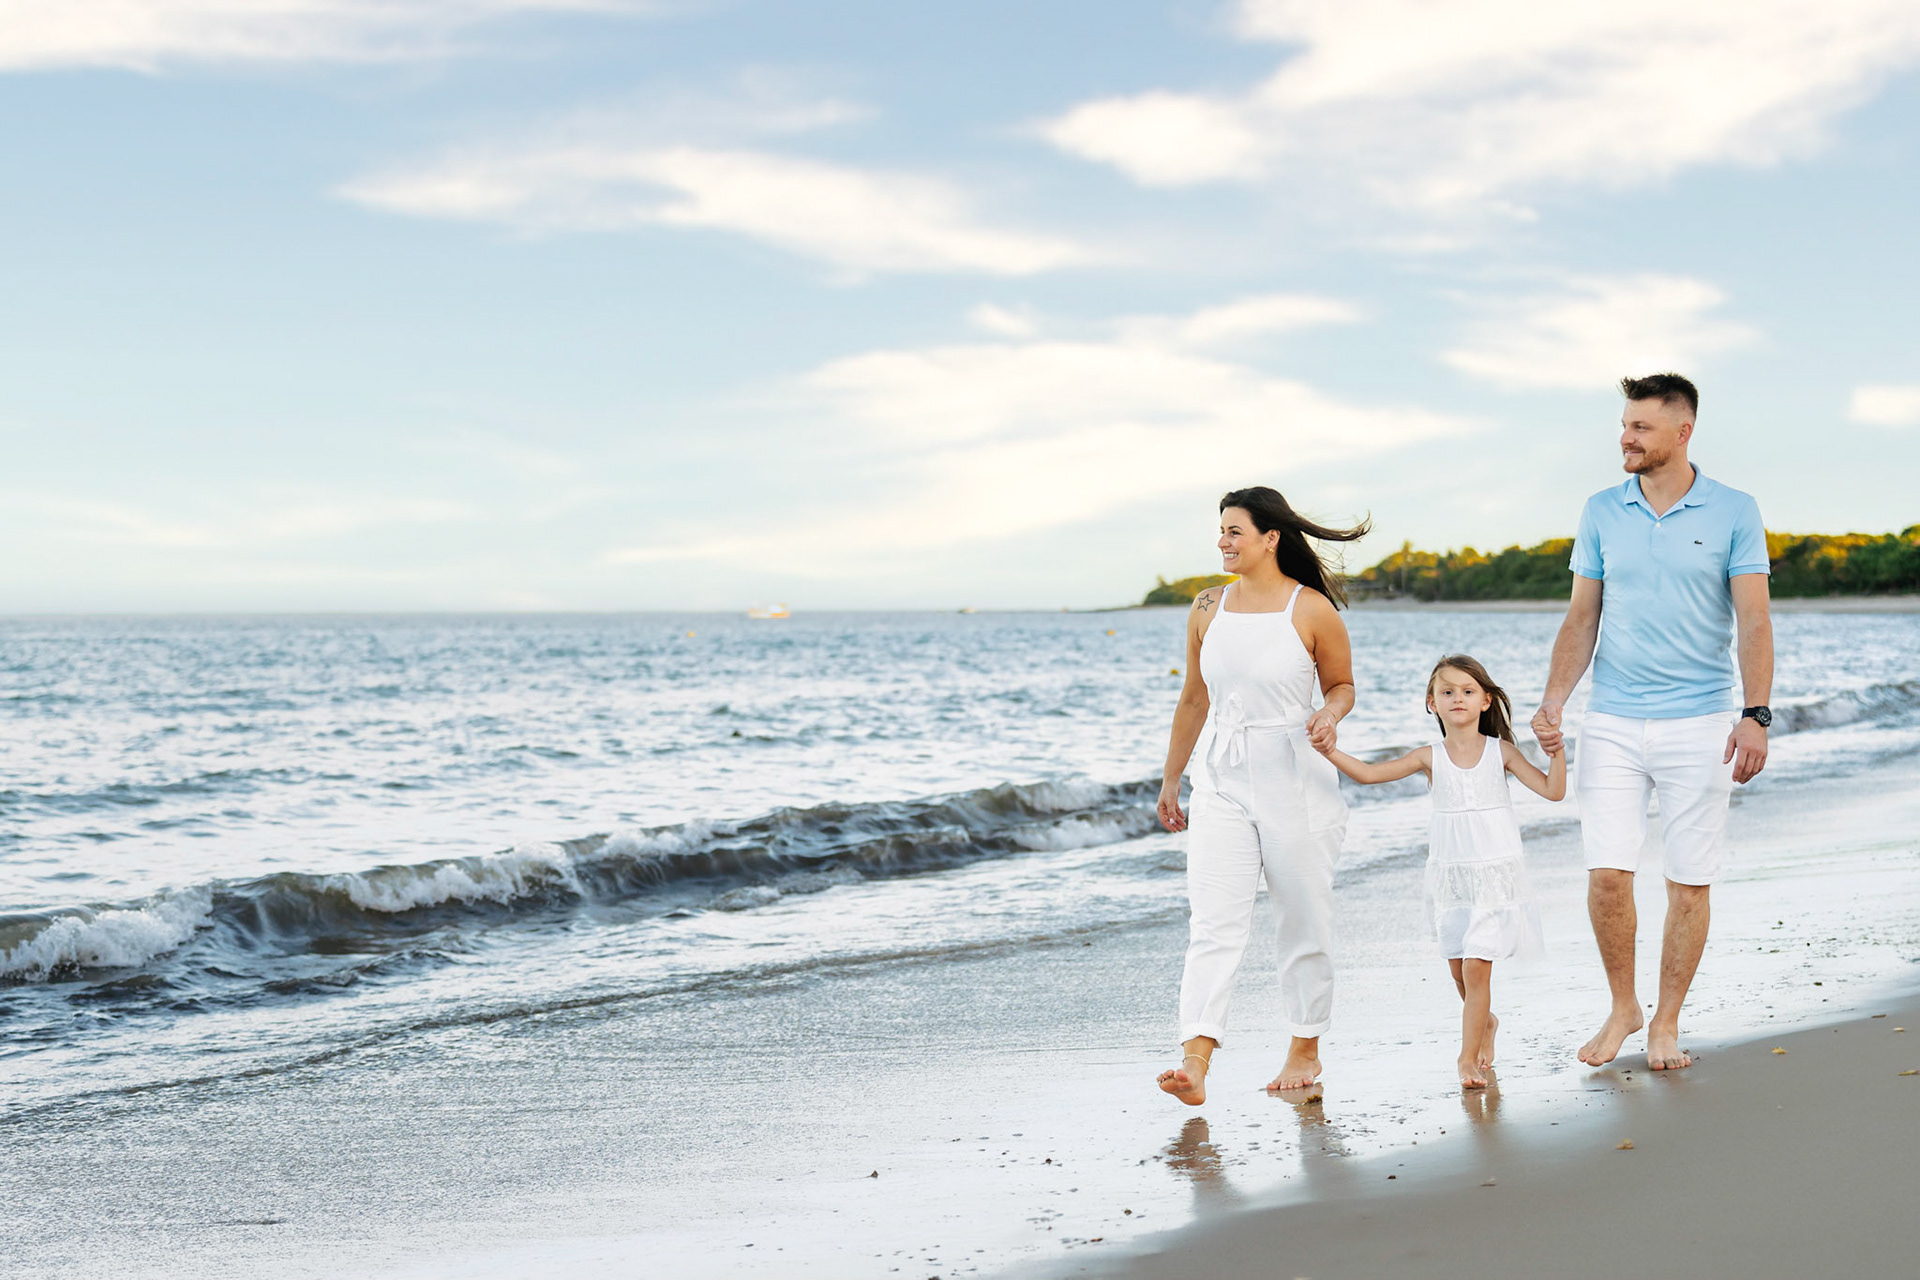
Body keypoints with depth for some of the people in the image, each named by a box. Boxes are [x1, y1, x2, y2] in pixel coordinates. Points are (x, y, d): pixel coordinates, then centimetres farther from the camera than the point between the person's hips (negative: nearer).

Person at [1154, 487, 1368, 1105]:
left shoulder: (1312, 609, -5)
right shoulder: (1208, 607, 6)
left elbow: (1341, 684, 8)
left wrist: (1328, 714, -15)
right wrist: (1170, 778, 19)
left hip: (1297, 781, -3)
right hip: (1224, 779, 3)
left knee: (1303, 920, 7)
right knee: (1213, 922, -9)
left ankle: (1305, 1050, 24)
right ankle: (1195, 1064, -18)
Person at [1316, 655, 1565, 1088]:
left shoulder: (1500, 751, -1)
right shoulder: (1430, 757, 2)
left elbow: (1553, 790, -2)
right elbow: (1368, 773, -3)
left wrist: (1556, 749, -17)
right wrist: (1329, 751, -17)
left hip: (1496, 873, -2)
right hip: (1450, 875, 3)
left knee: (1477, 967, -10)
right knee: (1459, 970, 10)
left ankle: (1468, 1058, -4)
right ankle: (1485, 1023, 39)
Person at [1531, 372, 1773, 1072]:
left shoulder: (1734, 513, -1)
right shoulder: (1602, 512, 7)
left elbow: (1753, 622, -4)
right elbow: (1582, 619, 10)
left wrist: (1755, 713, -14)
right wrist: (1554, 699, -2)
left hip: (1700, 724, -2)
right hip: (1613, 723, 2)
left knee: (1690, 882, 2)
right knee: (1607, 875, -5)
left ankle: (1666, 1023, 16)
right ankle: (1623, 1006, 16)